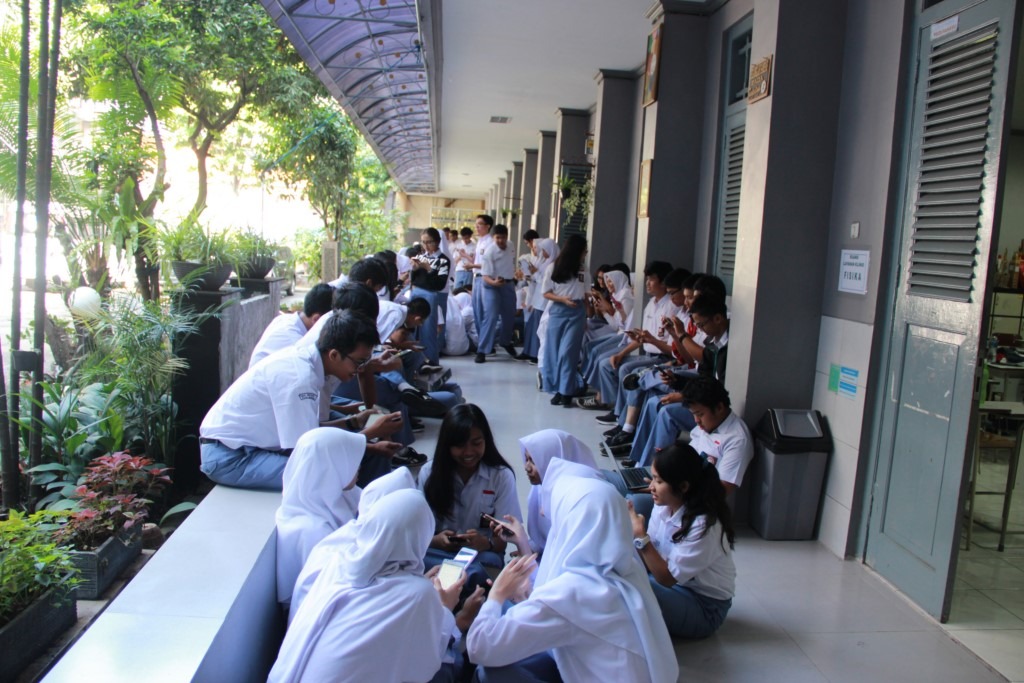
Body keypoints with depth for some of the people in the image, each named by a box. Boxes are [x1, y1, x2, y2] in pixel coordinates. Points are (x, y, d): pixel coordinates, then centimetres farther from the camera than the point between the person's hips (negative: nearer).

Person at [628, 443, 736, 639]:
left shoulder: (703, 526, -27)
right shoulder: (663, 507, -6)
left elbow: (667, 578, -24)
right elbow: (651, 555, -2)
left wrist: (641, 536, -29)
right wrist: (632, 533, -18)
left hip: (704, 608, -7)